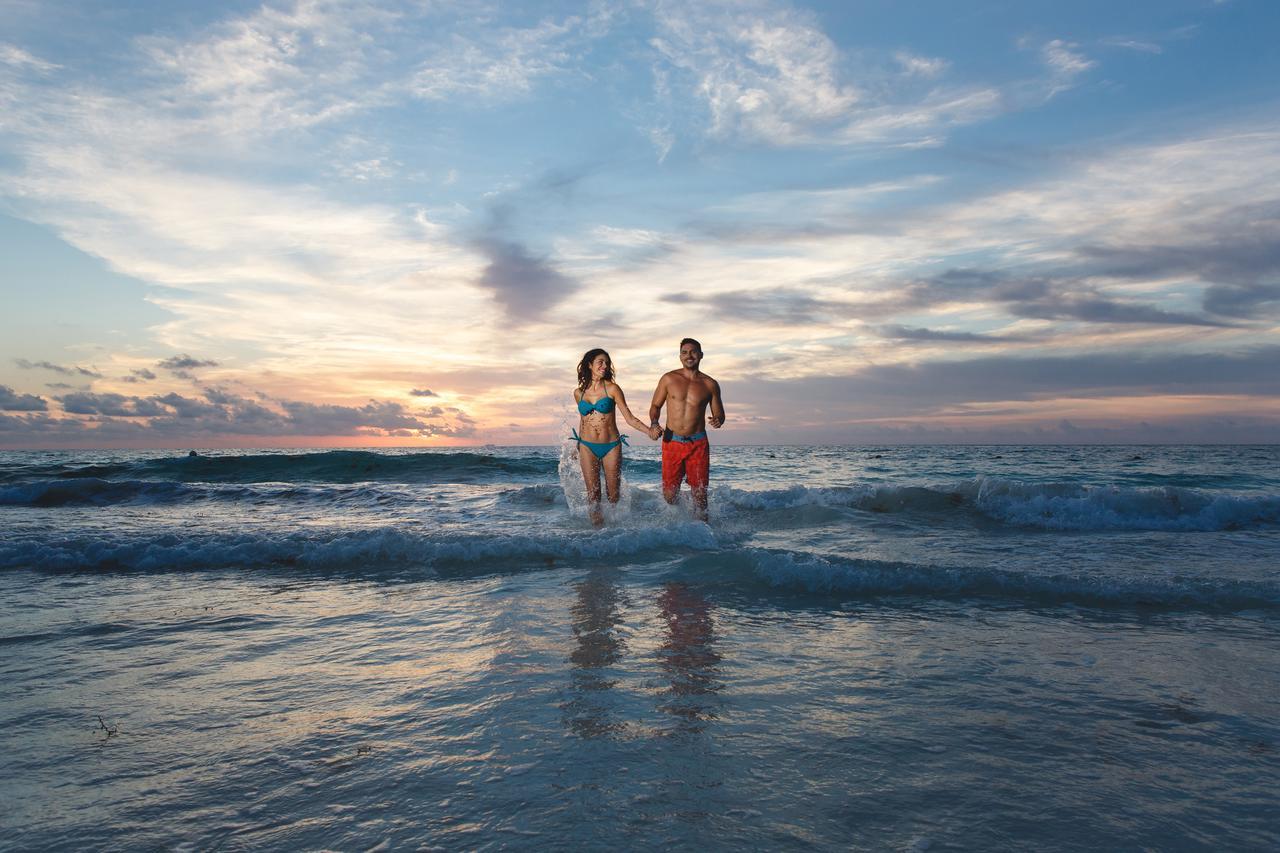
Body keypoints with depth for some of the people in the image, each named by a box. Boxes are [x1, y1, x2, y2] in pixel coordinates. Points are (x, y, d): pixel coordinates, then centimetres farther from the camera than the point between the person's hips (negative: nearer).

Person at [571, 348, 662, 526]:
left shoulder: (612, 388, -2)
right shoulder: (579, 393, 6)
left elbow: (629, 418, -3)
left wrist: (649, 431, -18)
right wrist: (577, 445, 26)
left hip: (611, 446, -1)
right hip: (587, 447, 1)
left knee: (613, 495, 2)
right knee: (593, 494, -4)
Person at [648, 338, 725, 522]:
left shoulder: (710, 384, 3)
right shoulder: (669, 379, 3)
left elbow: (719, 413, 10)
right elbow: (655, 406, 10)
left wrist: (718, 420, -14)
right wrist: (654, 423, -11)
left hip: (698, 444, 0)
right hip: (672, 442, 0)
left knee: (699, 494, -1)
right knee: (669, 494, 3)